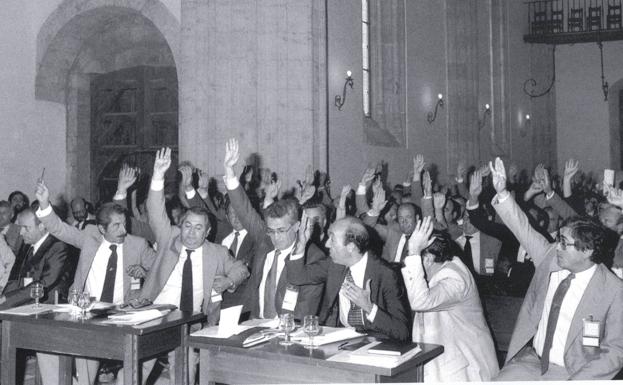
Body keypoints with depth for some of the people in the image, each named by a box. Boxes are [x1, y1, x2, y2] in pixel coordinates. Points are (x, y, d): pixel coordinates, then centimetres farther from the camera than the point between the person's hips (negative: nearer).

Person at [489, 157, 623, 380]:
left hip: (572, 371, -4)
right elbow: (522, 228, 5)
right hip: (530, 360, 5)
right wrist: (501, 193, -8)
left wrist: (576, 380, -19)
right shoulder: (550, 257, 0)